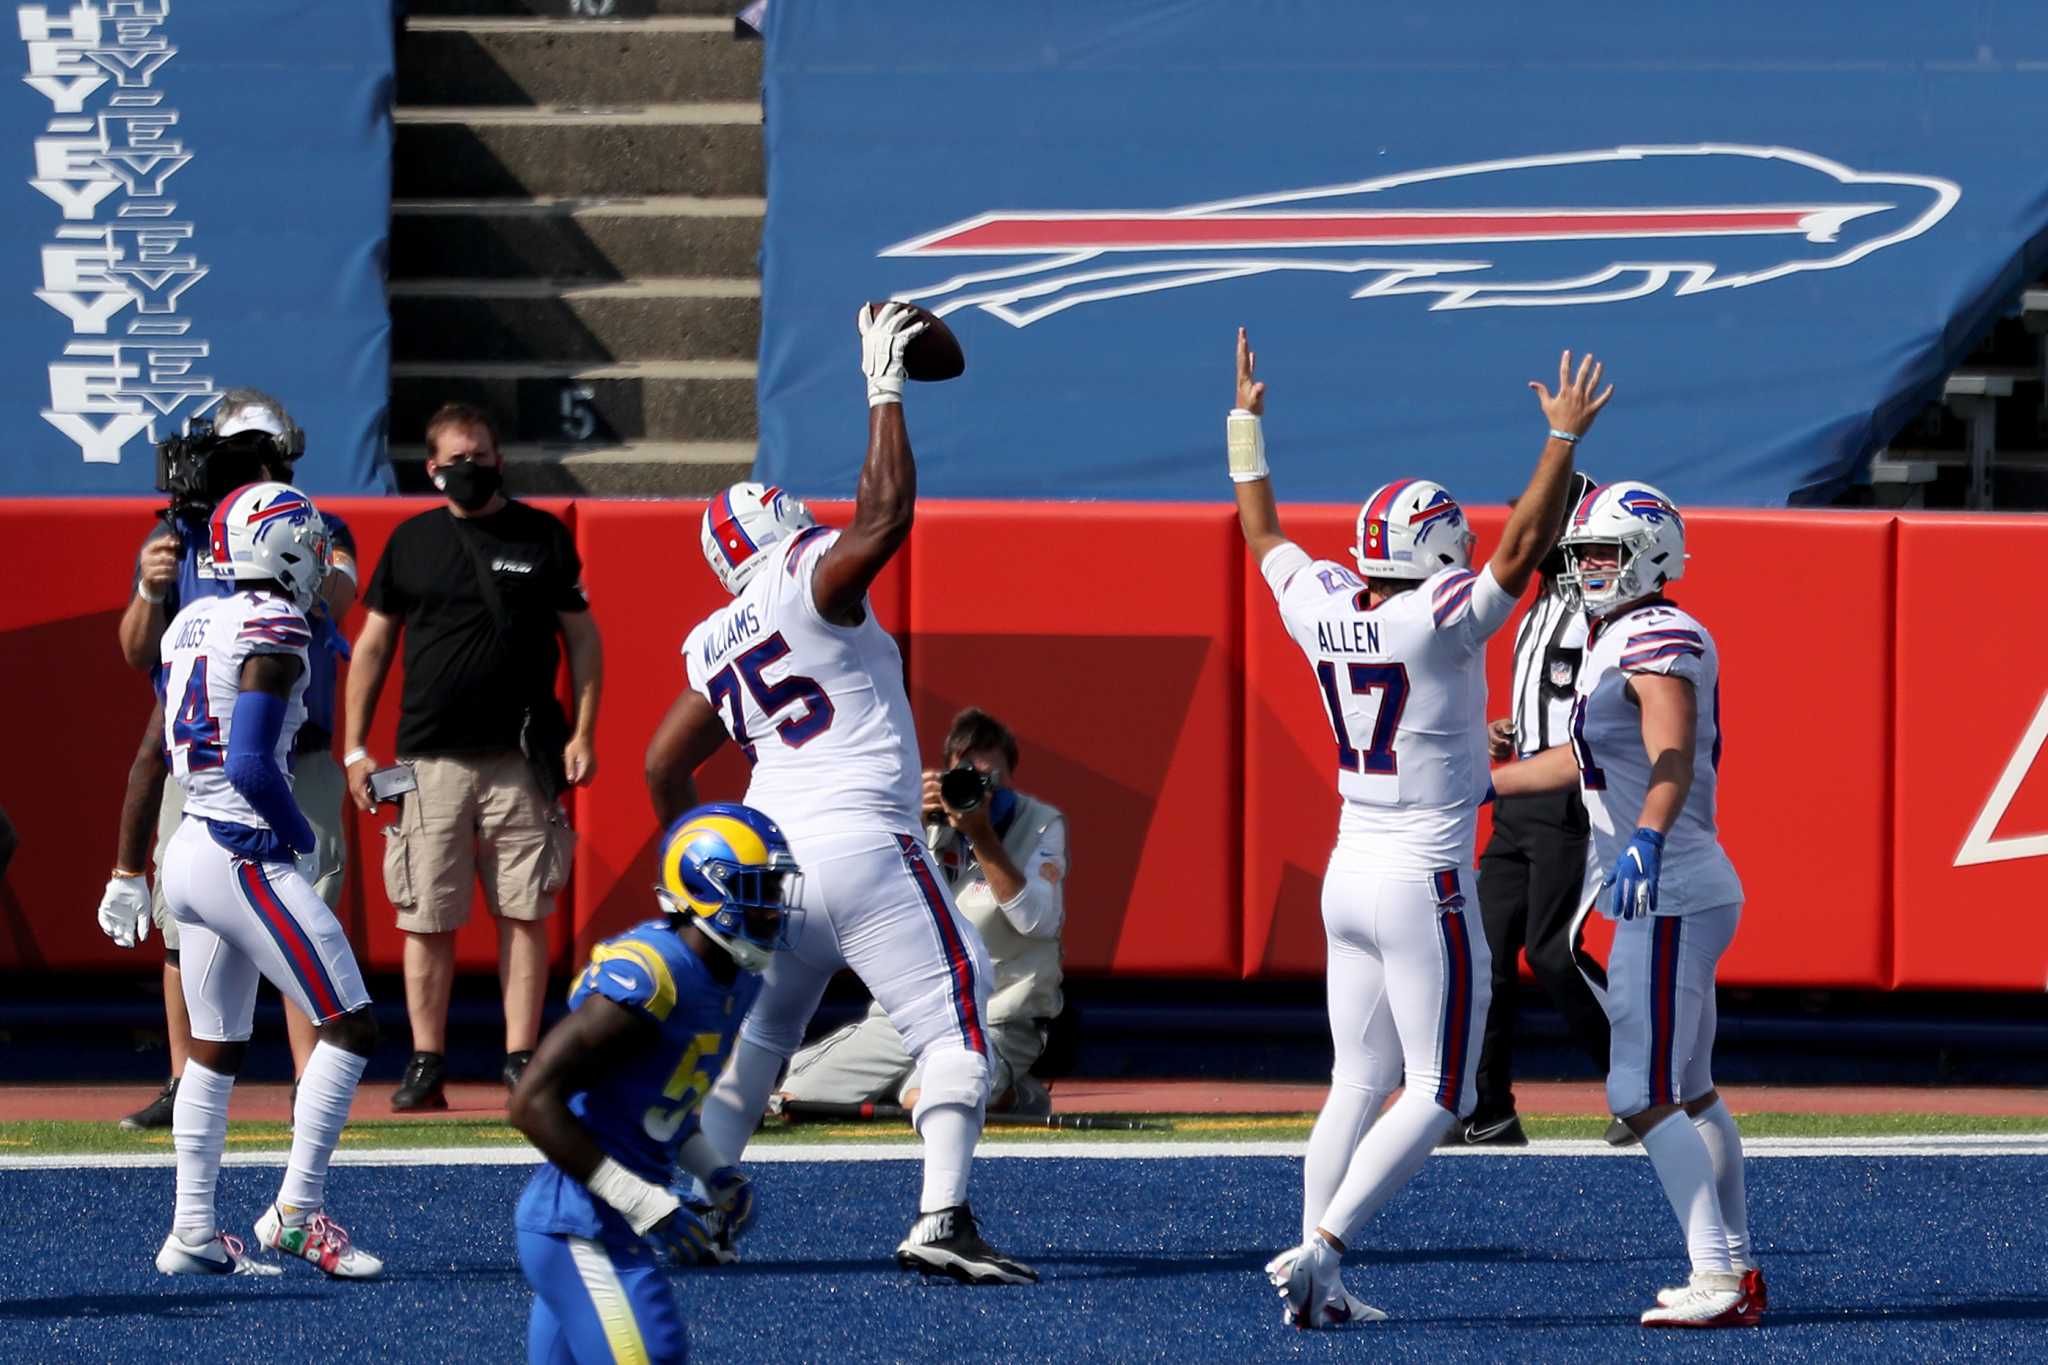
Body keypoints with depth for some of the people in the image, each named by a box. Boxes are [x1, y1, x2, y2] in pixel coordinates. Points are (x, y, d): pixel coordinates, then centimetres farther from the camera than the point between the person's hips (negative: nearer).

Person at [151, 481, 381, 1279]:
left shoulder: (191, 624, 11)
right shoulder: (270, 631, -16)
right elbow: (250, 765, -23)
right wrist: (302, 836, -7)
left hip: (191, 851, 9)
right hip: (248, 858, -9)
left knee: (215, 1050, 15)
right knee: (350, 1026, -3)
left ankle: (193, 1231, 15)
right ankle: (297, 1211, -5)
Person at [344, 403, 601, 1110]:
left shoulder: (544, 536, 7)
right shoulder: (411, 542, 9)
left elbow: (582, 638, 9)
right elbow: (372, 646, 12)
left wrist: (583, 734, 0)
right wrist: (355, 748, 5)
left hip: (524, 759, -1)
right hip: (430, 759, 1)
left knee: (525, 914, -1)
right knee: (427, 918, 0)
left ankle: (521, 1058, 3)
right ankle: (426, 1063, 7)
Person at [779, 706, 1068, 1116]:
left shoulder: (1041, 825, -2)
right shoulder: (931, 821, 7)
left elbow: (1038, 921, -17)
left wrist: (983, 837, -24)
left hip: (994, 1024, -5)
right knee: (790, 1102, -4)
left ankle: (1009, 1092, -1)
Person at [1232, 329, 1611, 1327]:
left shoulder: (1323, 611, 1)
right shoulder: (1439, 622, -16)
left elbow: (1263, 535, 17)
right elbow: (1522, 550, -22)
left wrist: (1245, 423, 27)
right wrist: (1564, 438, -20)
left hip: (1349, 874, 7)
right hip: (1424, 884, -7)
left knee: (1358, 1084, 12)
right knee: (1436, 1095, -1)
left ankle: (1319, 1287, 6)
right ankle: (1321, 1247, -12)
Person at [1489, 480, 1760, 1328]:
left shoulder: (1660, 642, -15)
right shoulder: (1618, 642, 16)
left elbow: (1670, 760, -31)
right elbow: (1586, 758, 30)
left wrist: (1646, 840, -48)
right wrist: (1479, 785, 38)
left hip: (1669, 901, -11)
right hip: (1671, 899, 11)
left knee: (1642, 1094, -12)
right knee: (1689, 1091, 17)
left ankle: (1717, 1281, -13)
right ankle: (1738, 1270, 25)